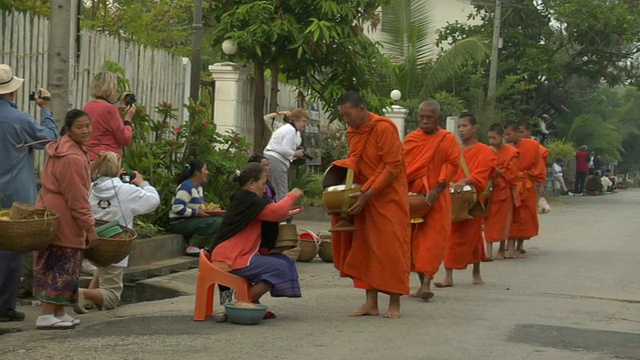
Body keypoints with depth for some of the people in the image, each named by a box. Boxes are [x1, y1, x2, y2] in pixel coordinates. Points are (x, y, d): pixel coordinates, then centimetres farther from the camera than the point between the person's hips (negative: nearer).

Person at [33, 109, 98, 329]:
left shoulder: (63, 148, 13)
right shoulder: (72, 158, -20)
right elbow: (77, 198, -20)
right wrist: (89, 227, -14)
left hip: (50, 214, 10)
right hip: (63, 220, -10)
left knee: (55, 265, 13)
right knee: (63, 267, -5)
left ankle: (58, 313, 20)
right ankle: (47, 316, -4)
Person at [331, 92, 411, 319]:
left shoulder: (384, 129, -15)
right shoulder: (353, 132, 8)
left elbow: (393, 167, -18)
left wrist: (368, 194, -21)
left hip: (388, 197, -7)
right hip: (365, 198, 7)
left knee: (391, 247, -5)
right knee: (365, 248, 4)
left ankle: (394, 303, 1)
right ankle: (371, 302, 8)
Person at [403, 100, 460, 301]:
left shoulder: (447, 139, 0)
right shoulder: (411, 139, 5)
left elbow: (452, 164, -5)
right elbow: (401, 166, 2)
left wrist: (437, 189, -16)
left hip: (436, 199, -2)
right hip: (412, 196, 2)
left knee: (432, 239, -4)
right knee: (415, 239, 1)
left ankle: (426, 284, -6)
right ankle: (422, 283, 2)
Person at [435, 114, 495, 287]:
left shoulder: (485, 152, 0)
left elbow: (480, 176, -12)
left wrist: (464, 182, -30)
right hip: (451, 199, 2)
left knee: (473, 236, 7)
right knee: (450, 237, -4)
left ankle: (476, 273, 25)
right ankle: (448, 276, -4)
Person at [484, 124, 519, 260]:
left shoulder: (512, 153, -6)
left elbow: (512, 175, -10)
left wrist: (496, 170, -16)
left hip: (504, 191, -4)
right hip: (490, 191, 4)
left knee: (503, 222, 3)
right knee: (488, 221, -2)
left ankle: (501, 250, 15)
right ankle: (488, 249, -2)